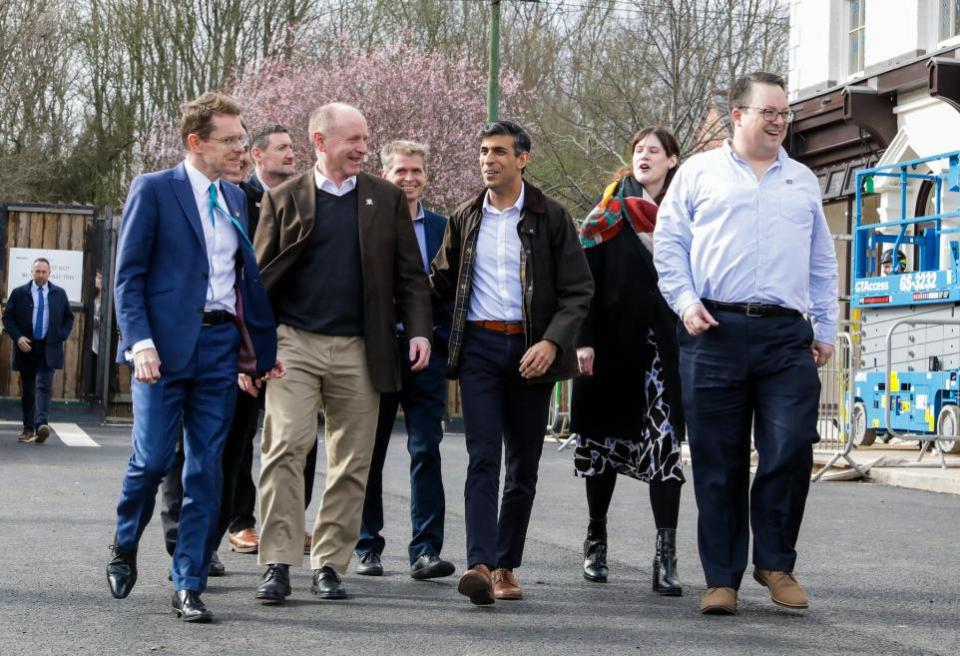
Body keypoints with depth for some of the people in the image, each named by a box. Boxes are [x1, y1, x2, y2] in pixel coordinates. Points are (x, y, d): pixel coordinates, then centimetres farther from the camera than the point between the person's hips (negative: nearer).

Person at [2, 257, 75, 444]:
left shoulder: (59, 294, 8)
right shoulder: (18, 293, 4)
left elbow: (69, 318, 15)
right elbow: (7, 318, 5)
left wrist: (61, 336, 0)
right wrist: (17, 337, -9)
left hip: (49, 349, -1)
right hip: (26, 348, 1)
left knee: (43, 387, -14)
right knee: (27, 390, 6)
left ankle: (41, 425, -26)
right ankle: (28, 429, 13)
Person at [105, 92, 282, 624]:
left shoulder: (236, 200, 15)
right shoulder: (153, 190, -2)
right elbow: (128, 275, -5)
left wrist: (264, 345, 11)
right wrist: (141, 342, -16)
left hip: (220, 346, 5)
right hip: (165, 345, -5)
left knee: (206, 471, 2)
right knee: (152, 460, -5)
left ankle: (189, 587, 7)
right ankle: (125, 549, 23)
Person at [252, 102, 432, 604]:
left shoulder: (387, 199, 10)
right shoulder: (284, 199, 6)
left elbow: (410, 276, 11)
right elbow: (260, 278, 6)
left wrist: (419, 330, -3)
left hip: (359, 350, 2)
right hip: (294, 342, -2)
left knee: (351, 463, 4)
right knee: (285, 448, -12)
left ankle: (330, 564, 13)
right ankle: (278, 564, -9)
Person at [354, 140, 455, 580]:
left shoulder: (442, 228, 10)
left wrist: (450, 344, 0)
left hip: (426, 350, 2)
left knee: (427, 452, -4)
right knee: (370, 455, 7)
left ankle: (425, 551, -4)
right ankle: (368, 547, 17)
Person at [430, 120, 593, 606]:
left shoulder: (550, 217, 2)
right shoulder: (465, 219, 12)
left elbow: (578, 289, -1)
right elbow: (442, 283, 21)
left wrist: (552, 342, -14)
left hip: (532, 350, -1)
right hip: (479, 346, 1)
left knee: (523, 465, 5)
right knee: (483, 458, -11)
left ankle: (506, 565, 14)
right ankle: (480, 565, -21)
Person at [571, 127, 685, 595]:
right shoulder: (608, 217, 7)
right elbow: (585, 280, 2)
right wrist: (583, 340, -7)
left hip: (666, 344, -1)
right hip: (613, 344, 1)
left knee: (665, 442, -10)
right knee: (604, 437, 9)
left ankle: (666, 556, -14)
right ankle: (596, 539, 26)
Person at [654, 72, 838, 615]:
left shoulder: (803, 182, 20)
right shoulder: (700, 173, 11)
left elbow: (822, 262, 22)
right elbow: (669, 243, 9)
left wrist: (826, 328, 14)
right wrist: (686, 302, -4)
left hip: (787, 337, 2)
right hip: (716, 332, -2)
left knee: (791, 451, -9)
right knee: (718, 463, 1)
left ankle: (775, 562, 10)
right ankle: (722, 578, 9)